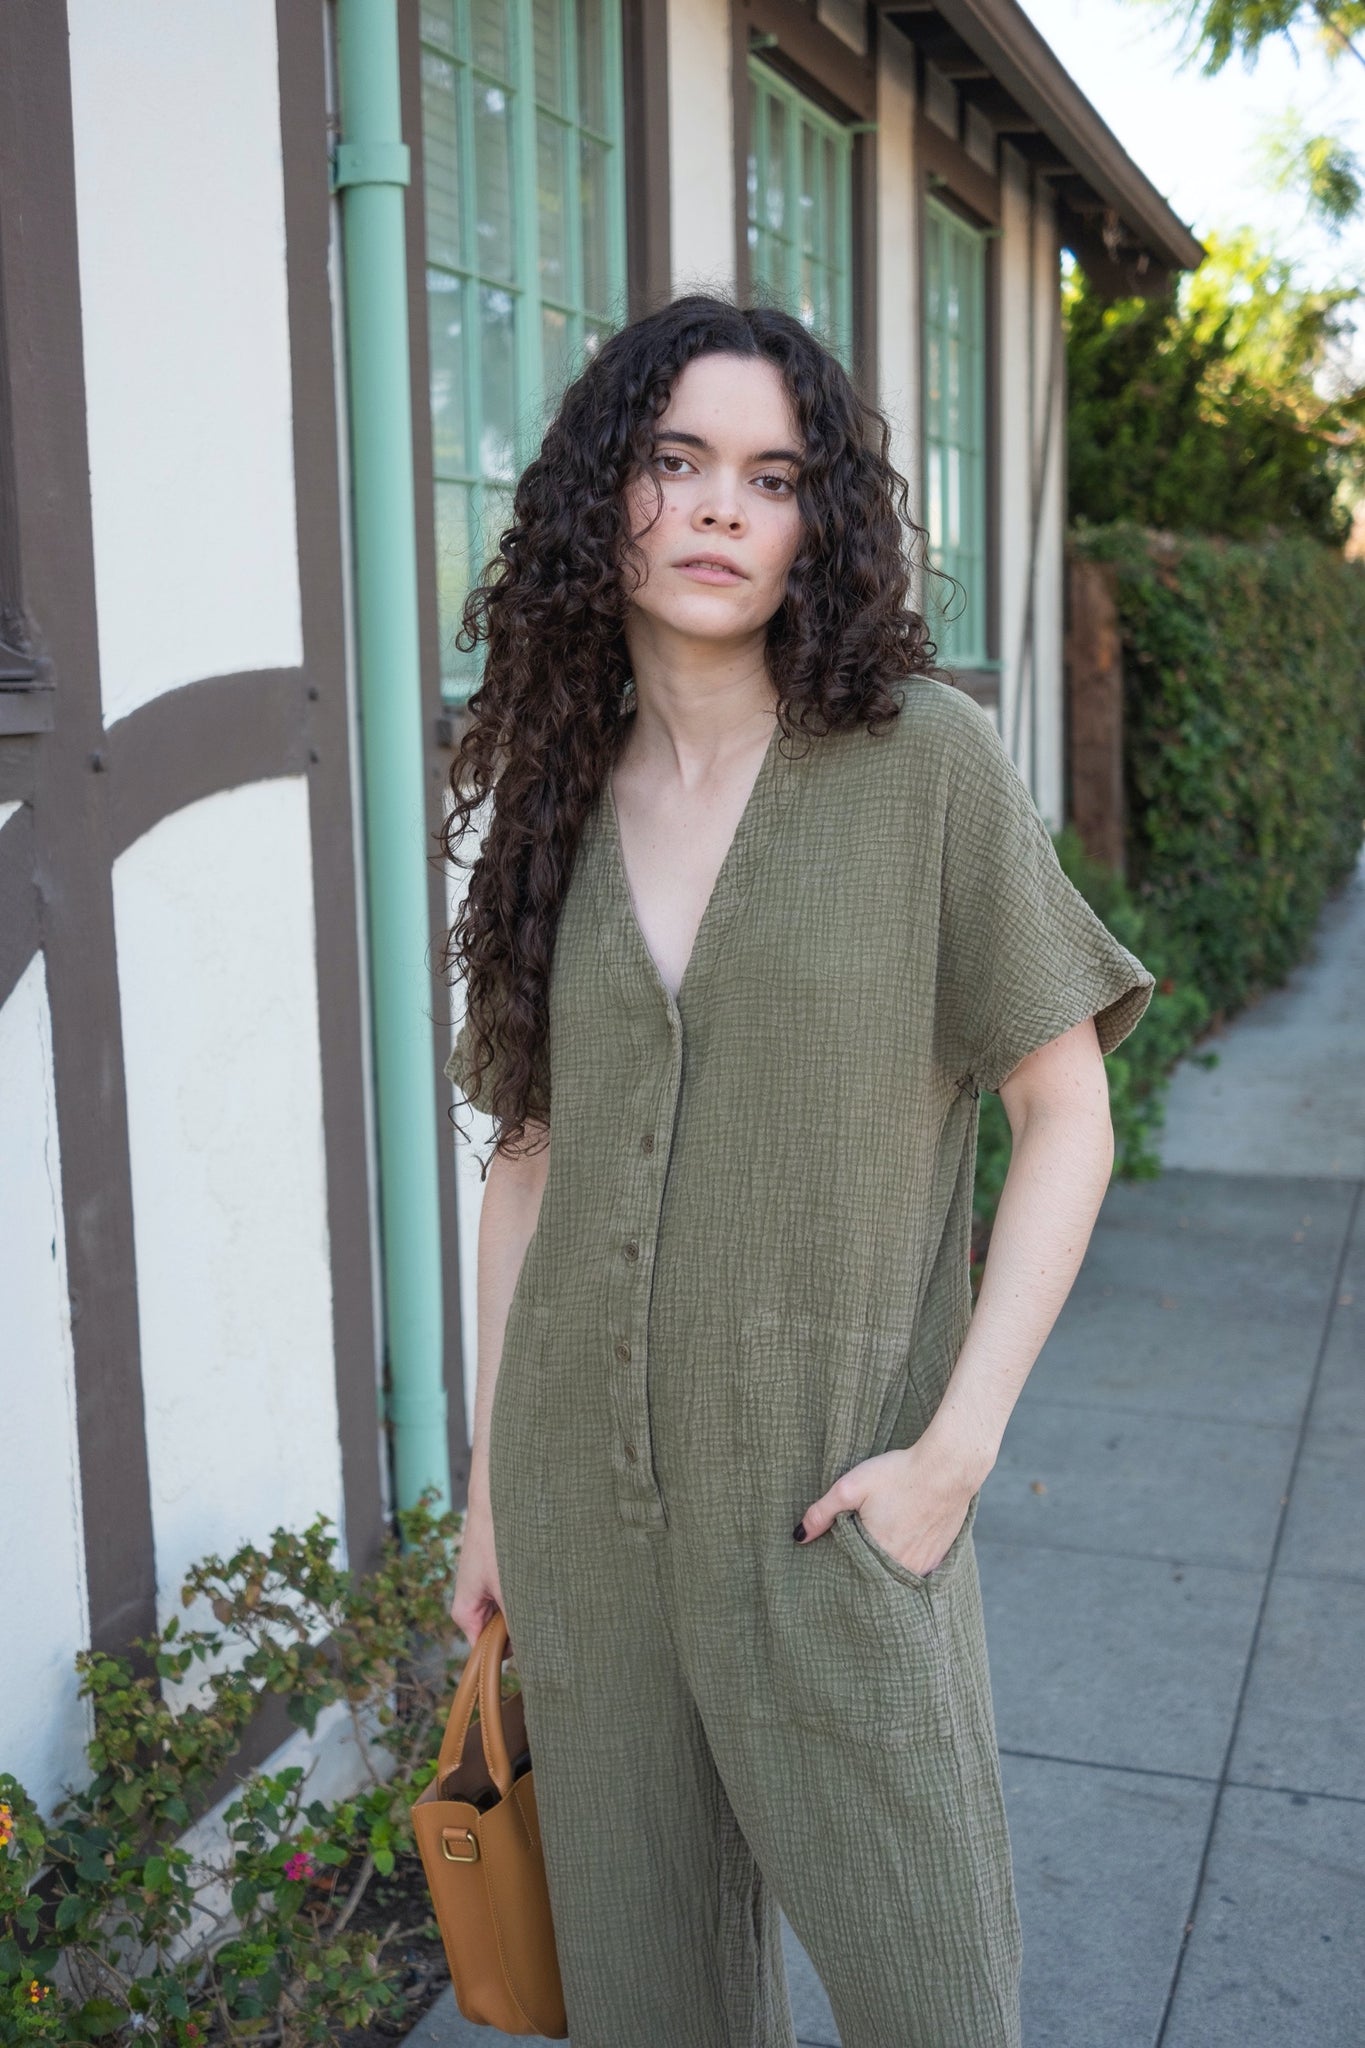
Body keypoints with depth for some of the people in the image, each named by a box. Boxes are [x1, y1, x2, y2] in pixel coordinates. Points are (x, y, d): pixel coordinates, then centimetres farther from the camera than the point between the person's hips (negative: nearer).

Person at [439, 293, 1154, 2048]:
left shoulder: (920, 758, -8)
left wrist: (956, 1450, -13)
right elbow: (528, 1151, 9)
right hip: (585, 1491, 4)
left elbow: (1067, 1116, -6)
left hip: (829, 1501, -3)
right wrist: (487, 1476, 9)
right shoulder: (561, 796, 4)